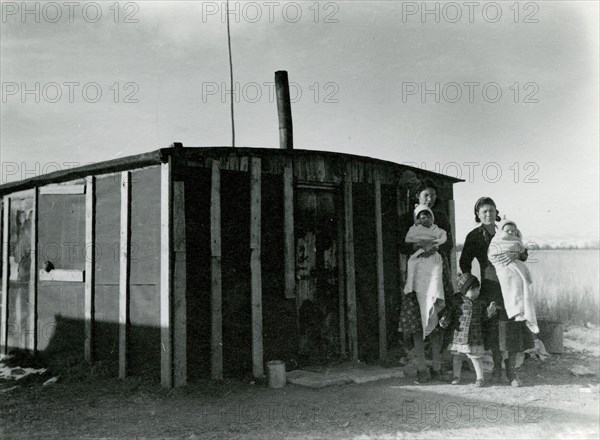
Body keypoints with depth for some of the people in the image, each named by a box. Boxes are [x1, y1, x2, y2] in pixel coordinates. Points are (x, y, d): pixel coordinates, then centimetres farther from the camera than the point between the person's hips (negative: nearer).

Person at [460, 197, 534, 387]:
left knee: (513, 326, -3)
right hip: (490, 286, -1)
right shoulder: (473, 236, 2)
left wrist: (515, 254, -22)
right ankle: (497, 367, 20)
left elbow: (524, 253, 1)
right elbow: (464, 262, 5)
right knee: (493, 327, 1)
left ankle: (511, 369, 9)